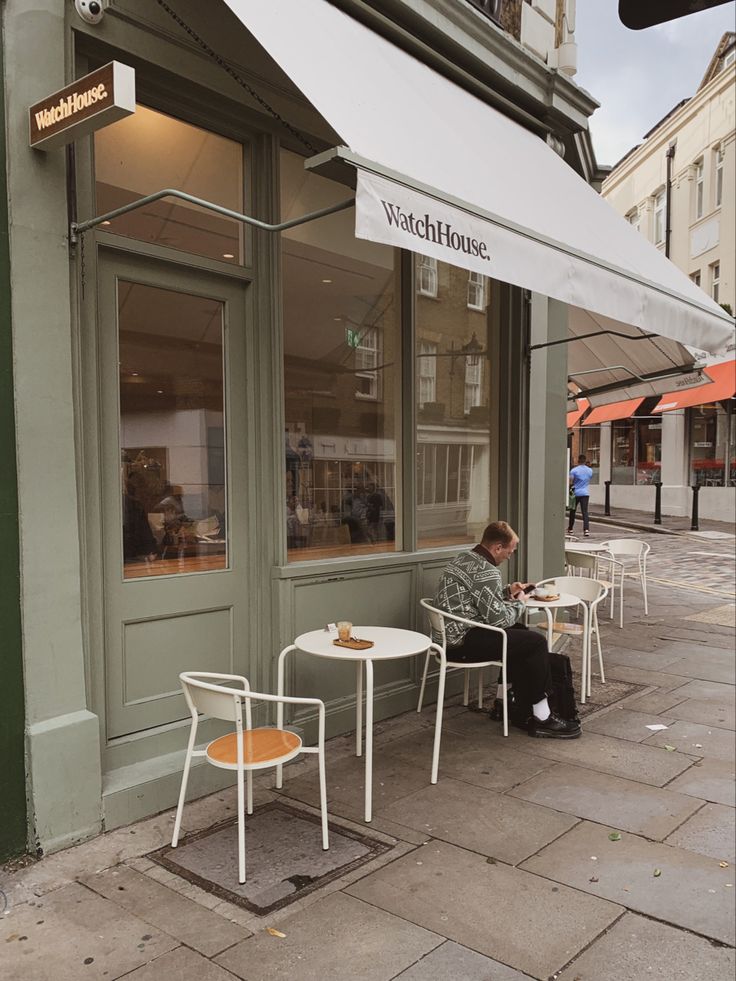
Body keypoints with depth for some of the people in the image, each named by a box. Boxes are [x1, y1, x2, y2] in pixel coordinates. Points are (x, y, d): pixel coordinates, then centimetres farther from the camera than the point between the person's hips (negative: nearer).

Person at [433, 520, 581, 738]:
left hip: (449, 635, 11)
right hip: (464, 642, -11)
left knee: (520, 633, 23)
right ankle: (542, 719, 0)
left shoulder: (464, 558, 13)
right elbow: (499, 619, -18)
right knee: (536, 642, -9)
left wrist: (508, 592, 16)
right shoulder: (486, 571, -18)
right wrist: (520, 603, 0)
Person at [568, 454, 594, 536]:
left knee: (573, 511, 13)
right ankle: (586, 529, -18)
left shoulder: (574, 470, -8)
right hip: (585, 493, 2)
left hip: (575, 493, -2)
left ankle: (570, 528, 24)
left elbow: (570, 482, -13)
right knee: (585, 512, -4)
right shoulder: (590, 470, 5)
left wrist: (570, 489, 0)